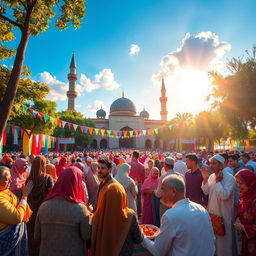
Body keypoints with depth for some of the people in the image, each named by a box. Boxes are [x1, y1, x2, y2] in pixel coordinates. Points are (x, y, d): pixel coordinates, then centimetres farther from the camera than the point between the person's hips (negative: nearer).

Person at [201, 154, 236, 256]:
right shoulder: (211, 176, -1)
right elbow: (206, 192, 3)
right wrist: (205, 179, -10)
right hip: (212, 211, 6)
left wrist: (218, 181, -26)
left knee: (222, 239, 13)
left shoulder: (230, 178, -20)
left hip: (223, 213, -6)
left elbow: (224, 196, -29)